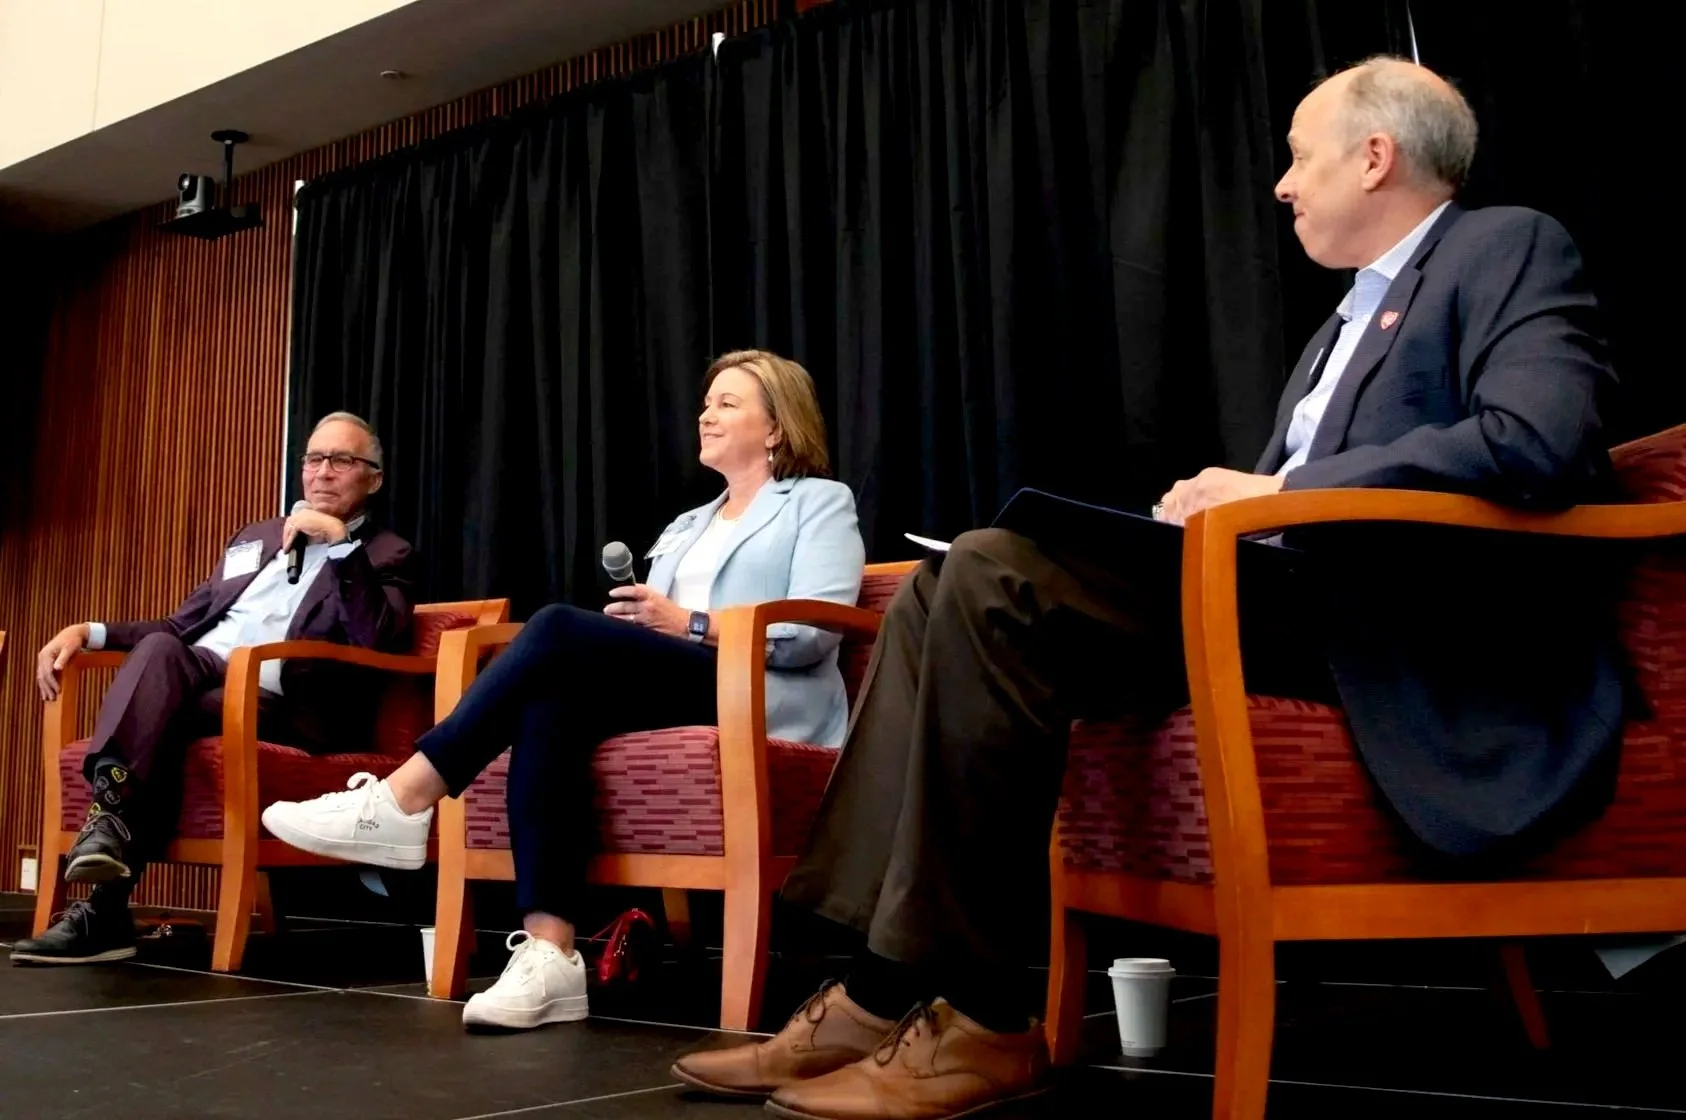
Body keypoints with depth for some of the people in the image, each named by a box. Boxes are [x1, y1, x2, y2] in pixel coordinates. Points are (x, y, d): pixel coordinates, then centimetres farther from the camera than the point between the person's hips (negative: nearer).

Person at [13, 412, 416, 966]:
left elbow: (376, 642, -11)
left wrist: (339, 541, -14)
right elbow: (182, 625, 28)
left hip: (275, 703, -4)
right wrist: (89, 632, 12)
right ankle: (112, 818, -44)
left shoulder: (384, 555, 10)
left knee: (165, 719, -33)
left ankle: (106, 906, -35)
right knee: (160, 648, -31)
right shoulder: (254, 537, 29)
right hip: (194, 674, 5)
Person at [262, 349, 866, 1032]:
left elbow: (815, 630, -6)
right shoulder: (685, 529, 32)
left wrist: (691, 624, -12)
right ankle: (547, 955, -39)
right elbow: (645, 637, 21)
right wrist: (637, 618, -3)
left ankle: (401, 803, -26)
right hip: (672, 688, 6)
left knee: (562, 630, -26)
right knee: (553, 699, -29)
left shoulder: (821, 503, 11)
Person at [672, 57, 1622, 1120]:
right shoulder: (1348, 321, 28)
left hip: (1396, 629, -9)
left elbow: (1544, 437, -19)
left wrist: (1280, 493, -17)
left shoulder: (1509, 250, 1)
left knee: (996, 577, -24)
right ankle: (884, 990, -12)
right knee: (946, 589, -5)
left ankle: (980, 1018, -19)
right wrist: (1220, 508, 3)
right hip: (1296, 591, 9)